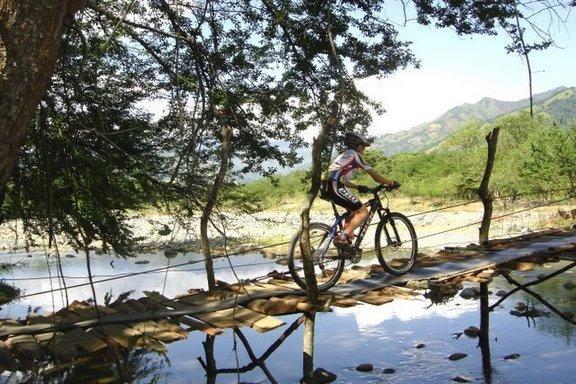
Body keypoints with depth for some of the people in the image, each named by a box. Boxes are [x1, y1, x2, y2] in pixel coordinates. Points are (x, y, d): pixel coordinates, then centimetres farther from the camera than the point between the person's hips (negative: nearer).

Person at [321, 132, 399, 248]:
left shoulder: (343, 155, 31)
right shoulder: (355, 154, 6)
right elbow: (375, 175, 6)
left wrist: (358, 187, 37)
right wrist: (391, 183, 18)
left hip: (326, 187, 9)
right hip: (336, 187, -9)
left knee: (352, 209, 26)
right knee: (363, 212, -3)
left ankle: (346, 240, 19)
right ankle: (342, 238, -17)